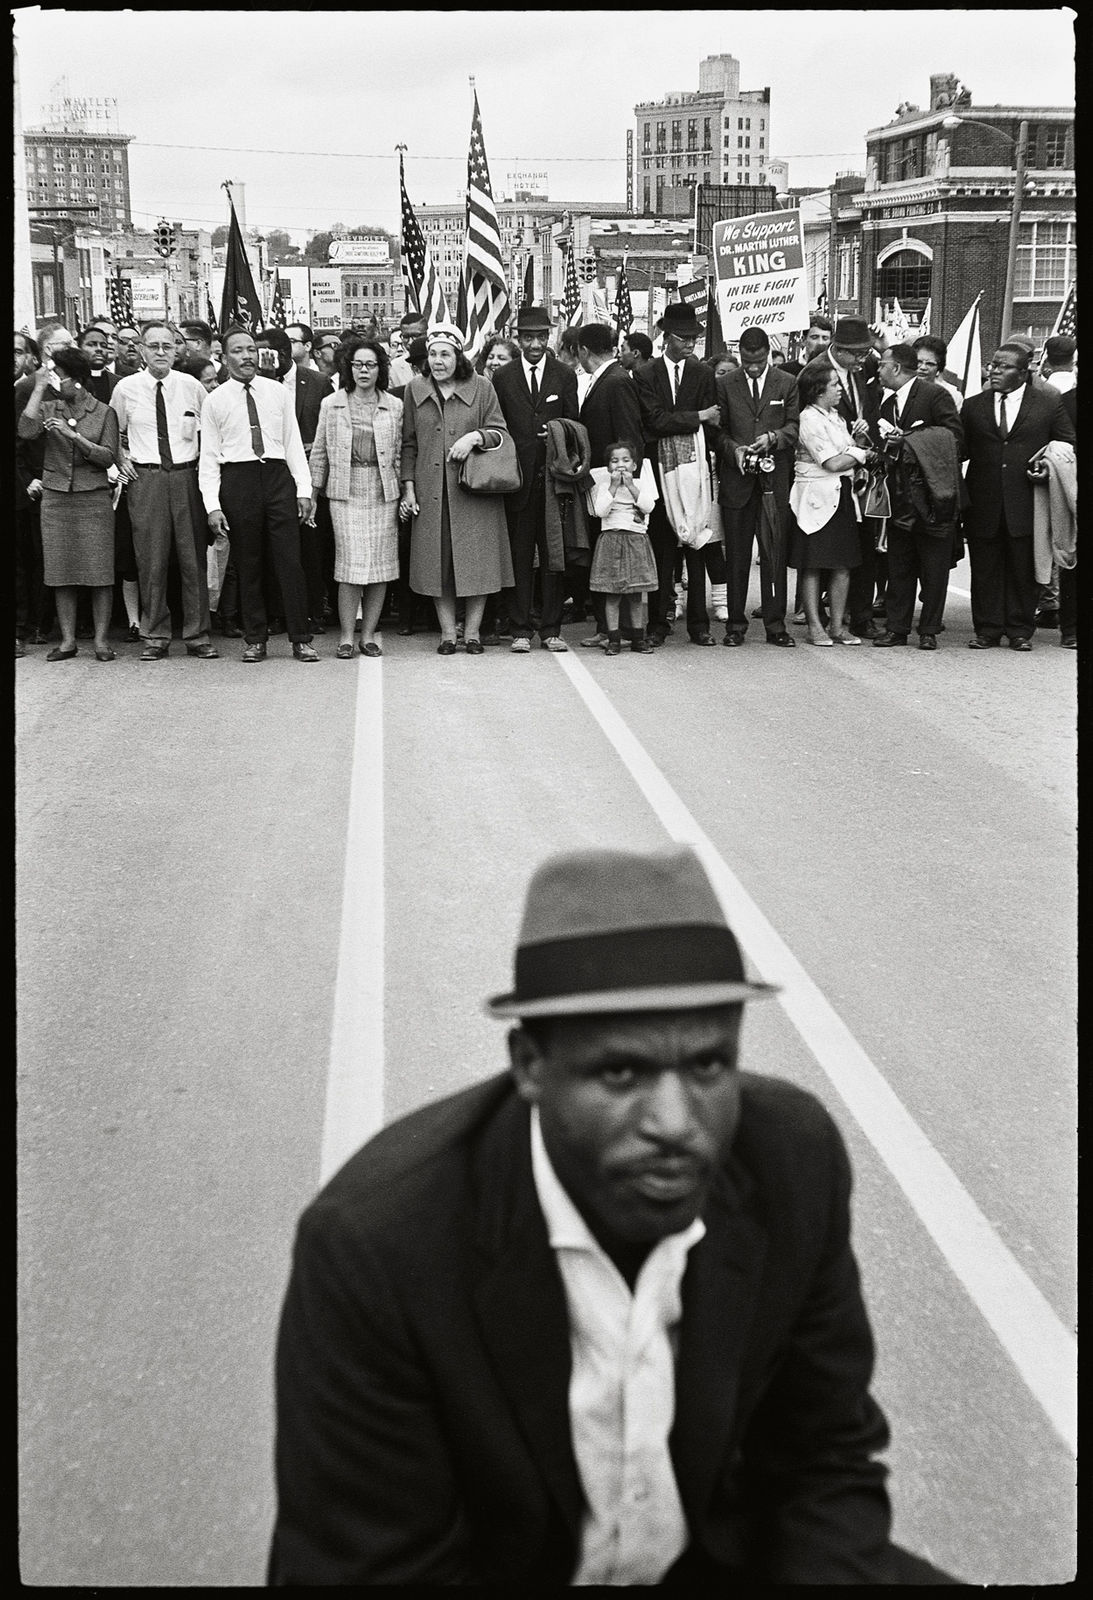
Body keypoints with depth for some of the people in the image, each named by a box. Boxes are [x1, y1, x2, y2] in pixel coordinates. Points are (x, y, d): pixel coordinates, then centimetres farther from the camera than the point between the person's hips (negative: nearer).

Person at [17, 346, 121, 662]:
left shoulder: (103, 412, 3)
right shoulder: (48, 408, 9)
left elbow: (109, 457, -4)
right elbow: (26, 431, -10)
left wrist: (74, 436, -16)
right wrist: (38, 388, -7)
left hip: (94, 498, -2)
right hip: (55, 497, 2)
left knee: (99, 571, -4)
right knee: (61, 573, 2)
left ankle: (101, 639, 2)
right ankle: (67, 640, 8)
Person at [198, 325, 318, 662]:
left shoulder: (278, 393, 10)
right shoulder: (215, 401, 5)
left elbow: (293, 443, 10)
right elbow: (209, 457, 4)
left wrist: (304, 489, 2)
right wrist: (212, 505, -5)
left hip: (278, 476, 1)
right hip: (237, 479, -1)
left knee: (290, 561, -3)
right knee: (248, 565, 4)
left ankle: (301, 640, 3)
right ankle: (255, 640, 12)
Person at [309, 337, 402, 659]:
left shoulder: (394, 406, 9)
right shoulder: (331, 405, 7)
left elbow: (399, 454, 10)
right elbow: (319, 452, 10)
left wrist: (404, 492, 3)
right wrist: (313, 492, 6)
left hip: (384, 491, 2)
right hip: (345, 491, -2)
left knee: (381, 564, 0)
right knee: (351, 564, -8)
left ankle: (368, 635, 9)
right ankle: (346, 636, -1)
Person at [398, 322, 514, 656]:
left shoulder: (481, 388, 2)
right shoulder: (415, 390, 7)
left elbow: (500, 433, 3)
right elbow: (408, 444, 10)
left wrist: (475, 436, -17)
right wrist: (408, 488, 3)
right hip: (430, 492, 2)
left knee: (476, 561, -1)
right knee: (437, 562, 2)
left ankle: (472, 631, 9)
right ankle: (447, 632, 10)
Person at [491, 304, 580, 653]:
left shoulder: (565, 376, 9)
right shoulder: (503, 378, 8)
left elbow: (574, 425, 9)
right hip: (517, 477, 0)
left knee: (554, 555, 3)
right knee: (519, 555, 1)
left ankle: (551, 629, 9)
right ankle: (520, 630, 5)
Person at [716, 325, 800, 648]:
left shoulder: (788, 384, 6)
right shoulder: (725, 385, 7)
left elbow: (795, 426, 5)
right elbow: (718, 429, 8)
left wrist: (773, 438, -14)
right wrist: (733, 449, -10)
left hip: (774, 479, 0)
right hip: (737, 479, 1)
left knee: (775, 554, 0)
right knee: (736, 556, 4)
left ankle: (775, 624, 6)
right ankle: (736, 624, 12)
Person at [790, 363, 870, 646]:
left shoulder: (835, 416, 18)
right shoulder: (809, 419, -11)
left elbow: (847, 450, 18)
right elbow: (833, 463, -15)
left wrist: (858, 438, 1)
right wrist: (860, 453, -2)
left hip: (842, 495, 8)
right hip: (817, 498, -8)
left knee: (843, 564, 5)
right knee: (812, 565, -1)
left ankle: (837, 625, 10)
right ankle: (814, 626, 3)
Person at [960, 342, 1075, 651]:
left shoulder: (1049, 402, 5)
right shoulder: (973, 406, 10)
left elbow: (1068, 446, 9)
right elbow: (959, 451, 9)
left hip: (1026, 503, -2)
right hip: (984, 505, 2)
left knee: (1023, 570, 3)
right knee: (985, 570, 5)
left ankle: (1020, 631, 13)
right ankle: (987, 630, 13)